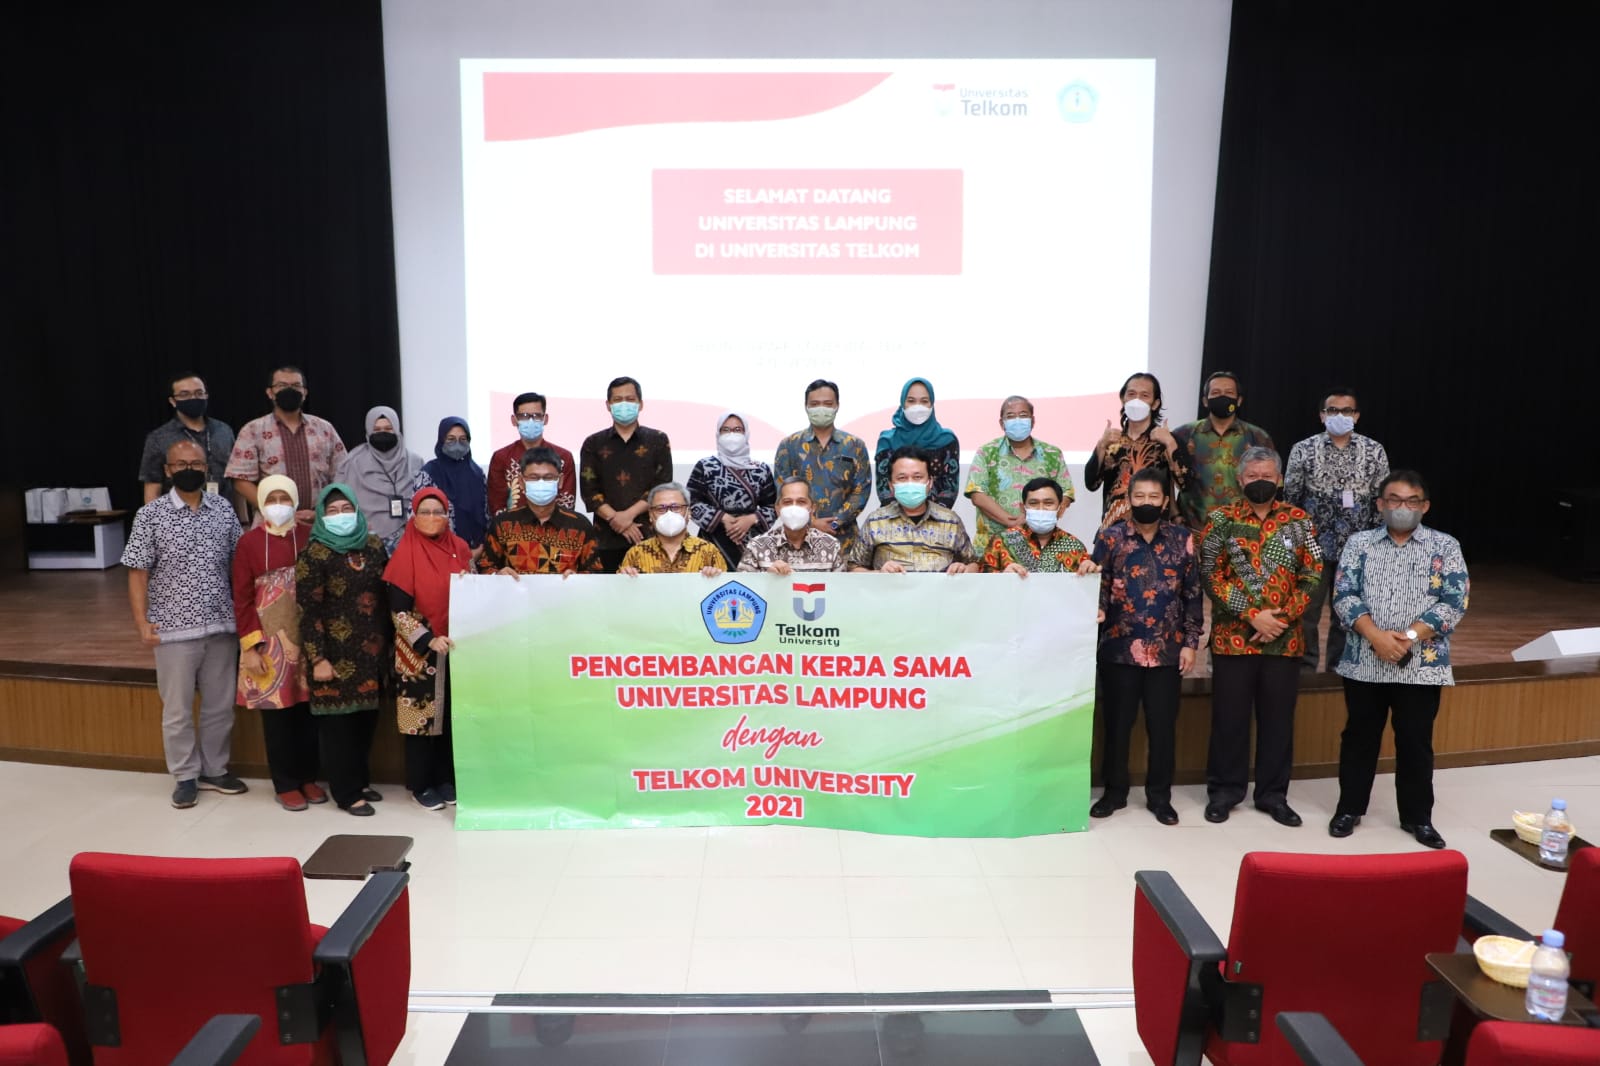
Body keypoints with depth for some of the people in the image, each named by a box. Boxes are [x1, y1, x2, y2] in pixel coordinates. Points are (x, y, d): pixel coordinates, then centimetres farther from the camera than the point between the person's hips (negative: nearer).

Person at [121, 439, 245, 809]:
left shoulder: (224, 510, 4)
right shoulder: (151, 515, -4)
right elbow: (138, 572, -3)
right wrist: (142, 621, -9)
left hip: (222, 625, 3)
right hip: (175, 628, -3)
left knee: (221, 705, 12)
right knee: (177, 709, 7)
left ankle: (214, 769, 27)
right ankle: (186, 776, 21)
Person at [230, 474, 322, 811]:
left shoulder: (311, 537, 1)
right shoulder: (249, 542, -3)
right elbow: (243, 599, -3)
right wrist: (251, 647, -8)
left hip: (308, 638, 2)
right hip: (270, 640, -2)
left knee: (308, 710, 9)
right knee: (277, 712, 6)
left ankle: (309, 777, 24)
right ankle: (285, 784, 19)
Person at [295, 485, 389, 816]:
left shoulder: (374, 546, 8)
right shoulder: (315, 554, -8)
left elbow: (386, 594, 13)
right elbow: (309, 611, -11)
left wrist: (388, 642, 11)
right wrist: (318, 658, -14)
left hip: (372, 651, 5)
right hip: (337, 652, -5)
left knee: (367, 717, 13)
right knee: (339, 721, 2)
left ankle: (361, 780, 28)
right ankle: (346, 792, 12)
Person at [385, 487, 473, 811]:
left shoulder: (460, 549, 6)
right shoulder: (405, 554, -8)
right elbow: (398, 610, -11)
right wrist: (428, 640, -20)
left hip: (458, 647, 4)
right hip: (420, 651, -4)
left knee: (454, 714, 9)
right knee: (422, 715, 3)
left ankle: (446, 779, 22)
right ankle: (421, 785, 16)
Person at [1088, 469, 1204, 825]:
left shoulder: (1183, 539, 4)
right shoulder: (1109, 537, 0)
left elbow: (1193, 594, 6)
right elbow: (1098, 585, -3)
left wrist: (1191, 642, 2)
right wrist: (1097, 611, -24)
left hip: (1167, 649, 1)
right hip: (1120, 647, -1)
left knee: (1163, 725, 8)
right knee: (1117, 723, 8)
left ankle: (1159, 796, 22)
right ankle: (1114, 791, 23)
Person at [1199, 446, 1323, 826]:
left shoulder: (1298, 521, 5)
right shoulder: (1221, 519, -1)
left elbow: (1312, 576, 2)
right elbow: (1211, 575, -7)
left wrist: (1282, 619, -10)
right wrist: (1253, 616, -14)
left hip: (1285, 639, 2)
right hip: (1233, 636, -2)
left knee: (1278, 717, 9)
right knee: (1229, 716, 5)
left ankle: (1273, 794, 22)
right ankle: (1224, 790, 19)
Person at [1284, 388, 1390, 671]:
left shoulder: (1374, 451, 4)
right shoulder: (1303, 450, 1)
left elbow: (1381, 500, 6)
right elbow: (1290, 498, 3)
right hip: (1312, 546, -1)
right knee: (1305, 610, 3)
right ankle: (1304, 666, 15)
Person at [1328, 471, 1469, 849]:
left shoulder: (1445, 546, 3)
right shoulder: (1359, 543, 5)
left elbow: (1455, 602, -5)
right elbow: (1344, 594, -3)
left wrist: (1410, 637, -16)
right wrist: (1376, 636, -17)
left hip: (1422, 664, -1)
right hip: (1364, 662, 1)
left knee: (1415, 741, 7)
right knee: (1359, 736, 10)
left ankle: (1417, 816, 22)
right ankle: (1350, 808, 23)